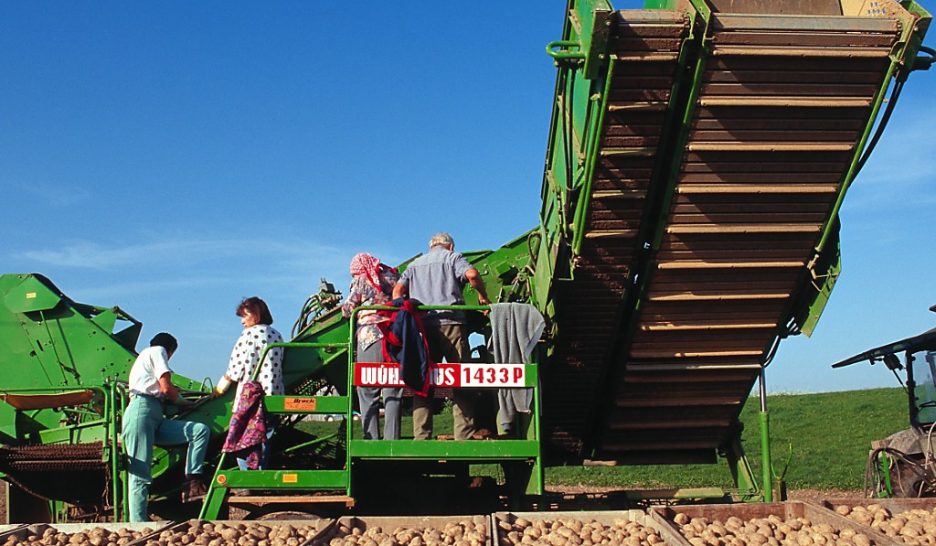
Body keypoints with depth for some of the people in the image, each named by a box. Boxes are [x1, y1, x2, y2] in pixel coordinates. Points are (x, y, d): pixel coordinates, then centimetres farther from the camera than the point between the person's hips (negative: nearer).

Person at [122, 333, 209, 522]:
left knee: (200, 430, -6)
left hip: (156, 420, 9)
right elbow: (166, 387, -2)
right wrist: (179, 400, 16)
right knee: (140, 474, -14)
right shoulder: (157, 351, 9)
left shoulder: (145, 356, 36)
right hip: (142, 411, -9)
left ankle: (192, 482, -14)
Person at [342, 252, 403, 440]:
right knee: (393, 393, 4)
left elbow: (347, 310, 4)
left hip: (370, 336, -3)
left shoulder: (361, 280, 5)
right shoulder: (392, 276, 14)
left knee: (368, 393, 1)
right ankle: (392, 440, -2)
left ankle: (371, 440, -6)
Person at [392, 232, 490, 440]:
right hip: (450, 323, -3)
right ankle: (464, 436, -7)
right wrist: (483, 296, 6)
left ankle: (421, 438, -4)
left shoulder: (414, 265, 25)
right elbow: (472, 274, -7)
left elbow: (398, 289, 12)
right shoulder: (452, 257, 12)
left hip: (422, 327, 4)